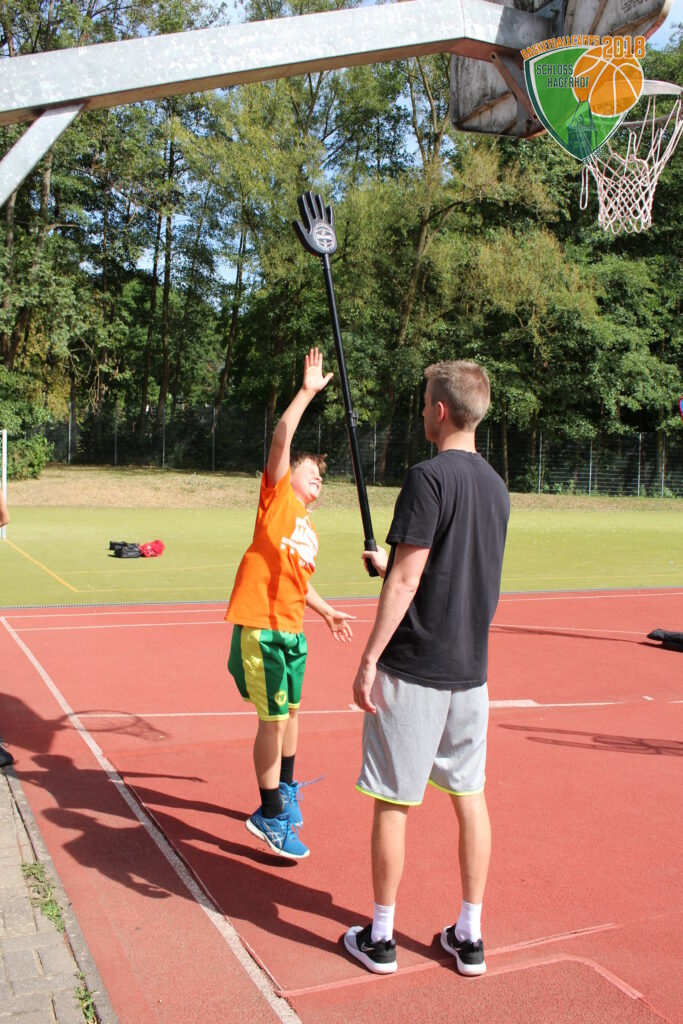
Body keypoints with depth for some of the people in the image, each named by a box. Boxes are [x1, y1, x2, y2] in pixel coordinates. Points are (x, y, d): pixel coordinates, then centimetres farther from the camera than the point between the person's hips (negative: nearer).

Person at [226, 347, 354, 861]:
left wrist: (328, 612, 25)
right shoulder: (278, 496, -2)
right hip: (262, 627, -8)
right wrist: (308, 391, -16)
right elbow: (281, 440, -15)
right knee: (273, 719, -3)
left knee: (291, 711, 20)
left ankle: (284, 790, 41)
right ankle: (270, 815, 10)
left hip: (292, 630, 8)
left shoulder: (311, 530, 18)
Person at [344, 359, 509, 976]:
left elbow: (406, 582, -18)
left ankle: (380, 938, 19)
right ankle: (469, 937, 25)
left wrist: (368, 660, -13)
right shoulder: (495, 485, 9)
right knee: (470, 796, 14)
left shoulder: (430, 476, -14)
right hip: (470, 669, 7)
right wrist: (390, 564, 32)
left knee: (394, 802, 5)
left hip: (413, 669, -7)